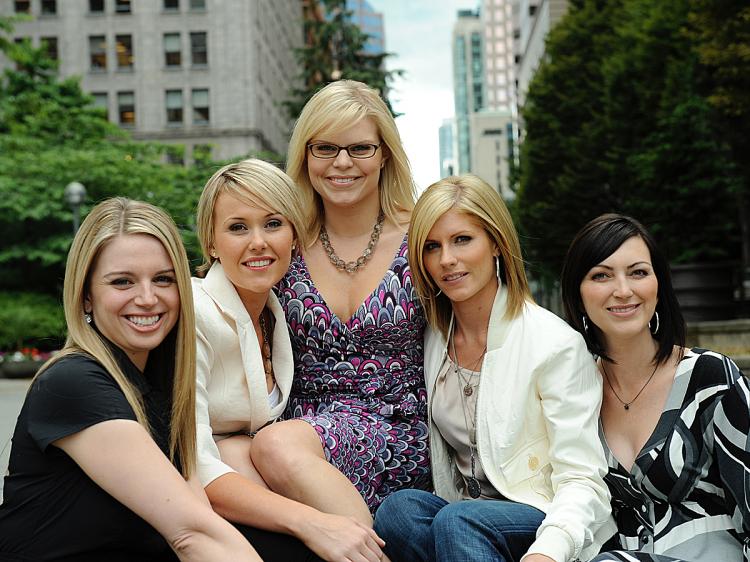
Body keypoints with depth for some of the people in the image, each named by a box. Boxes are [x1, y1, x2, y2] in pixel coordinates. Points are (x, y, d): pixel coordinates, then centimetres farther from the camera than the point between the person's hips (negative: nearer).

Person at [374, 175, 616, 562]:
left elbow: (582, 482, -16)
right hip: (461, 513, 5)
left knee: (457, 521, -35)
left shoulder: (556, 344, -13)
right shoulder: (434, 338, 5)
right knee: (399, 508, -28)